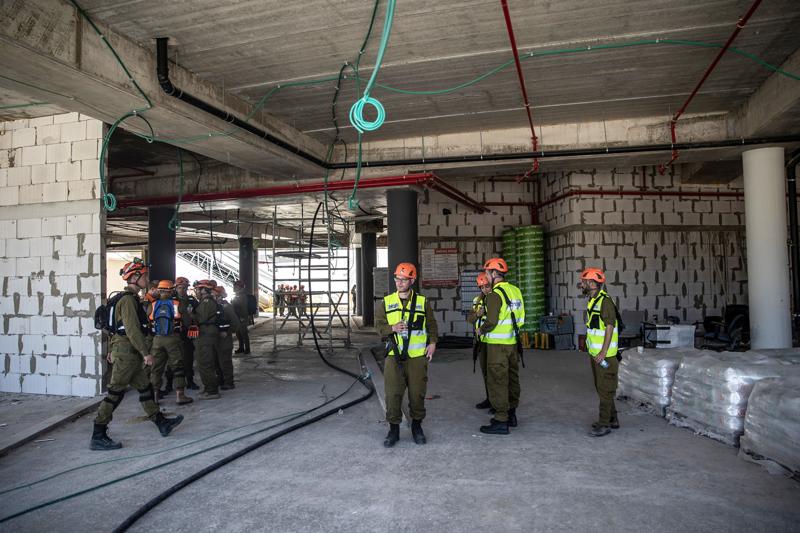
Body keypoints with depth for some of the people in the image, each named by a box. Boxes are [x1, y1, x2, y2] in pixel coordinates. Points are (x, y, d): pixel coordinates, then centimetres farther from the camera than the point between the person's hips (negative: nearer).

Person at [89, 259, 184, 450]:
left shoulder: (129, 298, 16)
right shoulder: (128, 299, -15)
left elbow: (121, 327, 22)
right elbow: (132, 329, -22)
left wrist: (114, 350, 26)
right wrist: (146, 353, -22)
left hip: (124, 351, 10)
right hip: (127, 352, -10)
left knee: (145, 388, 14)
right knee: (115, 393, -5)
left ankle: (162, 423, 23)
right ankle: (98, 437, 1)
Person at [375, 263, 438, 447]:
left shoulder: (423, 301, 4)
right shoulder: (387, 302, 5)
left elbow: (432, 324, 11)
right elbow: (378, 324, 5)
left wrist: (432, 342, -3)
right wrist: (392, 328, -14)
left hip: (417, 356, 0)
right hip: (394, 356, 0)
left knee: (417, 392, 5)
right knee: (392, 393, -2)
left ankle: (417, 426, 25)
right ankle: (394, 429, 12)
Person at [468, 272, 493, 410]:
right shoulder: (478, 300, 10)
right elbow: (470, 319, 7)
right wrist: (477, 314, -13)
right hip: (482, 340, 7)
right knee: (485, 371, 14)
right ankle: (490, 399, 26)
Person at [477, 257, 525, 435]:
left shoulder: (495, 294, -17)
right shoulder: (515, 290, 8)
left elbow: (491, 322, -22)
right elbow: (520, 317, 12)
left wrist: (481, 330, -4)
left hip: (498, 345, -8)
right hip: (513, 342, 8)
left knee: (497, 382, -1)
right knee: (512, 378, 17)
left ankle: (501, 422, 3)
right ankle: (511, 414, 29)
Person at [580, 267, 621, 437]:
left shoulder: (605, 301, -17)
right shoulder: (592, 301, 12)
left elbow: (609, 328, -20)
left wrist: (603, 353, -22)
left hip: (604, 355, -10)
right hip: (595, 354, 10)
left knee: (605, 389, -2)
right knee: (601, 388, 16)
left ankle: (604, 424, 5)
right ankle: (612, 419, 28)